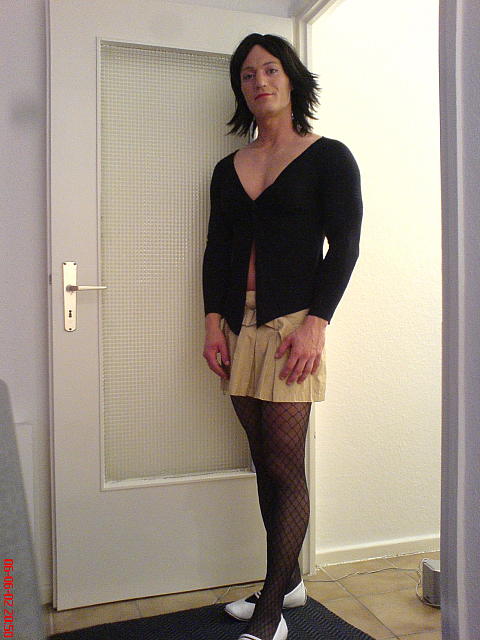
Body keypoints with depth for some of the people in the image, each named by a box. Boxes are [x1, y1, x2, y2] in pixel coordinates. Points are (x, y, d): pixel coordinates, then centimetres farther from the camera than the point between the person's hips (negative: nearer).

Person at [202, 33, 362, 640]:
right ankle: (287, 581, 25)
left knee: (285, 465, -3)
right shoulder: (228, 169, 16)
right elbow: (217, 250, 13)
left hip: (292, 324, -5)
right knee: (264, 460, 10)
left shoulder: (327, 157, 2)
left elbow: (343, 247, -4)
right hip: (240, 327, 5)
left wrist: (315, 325, -14)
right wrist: (213, 323, 2)